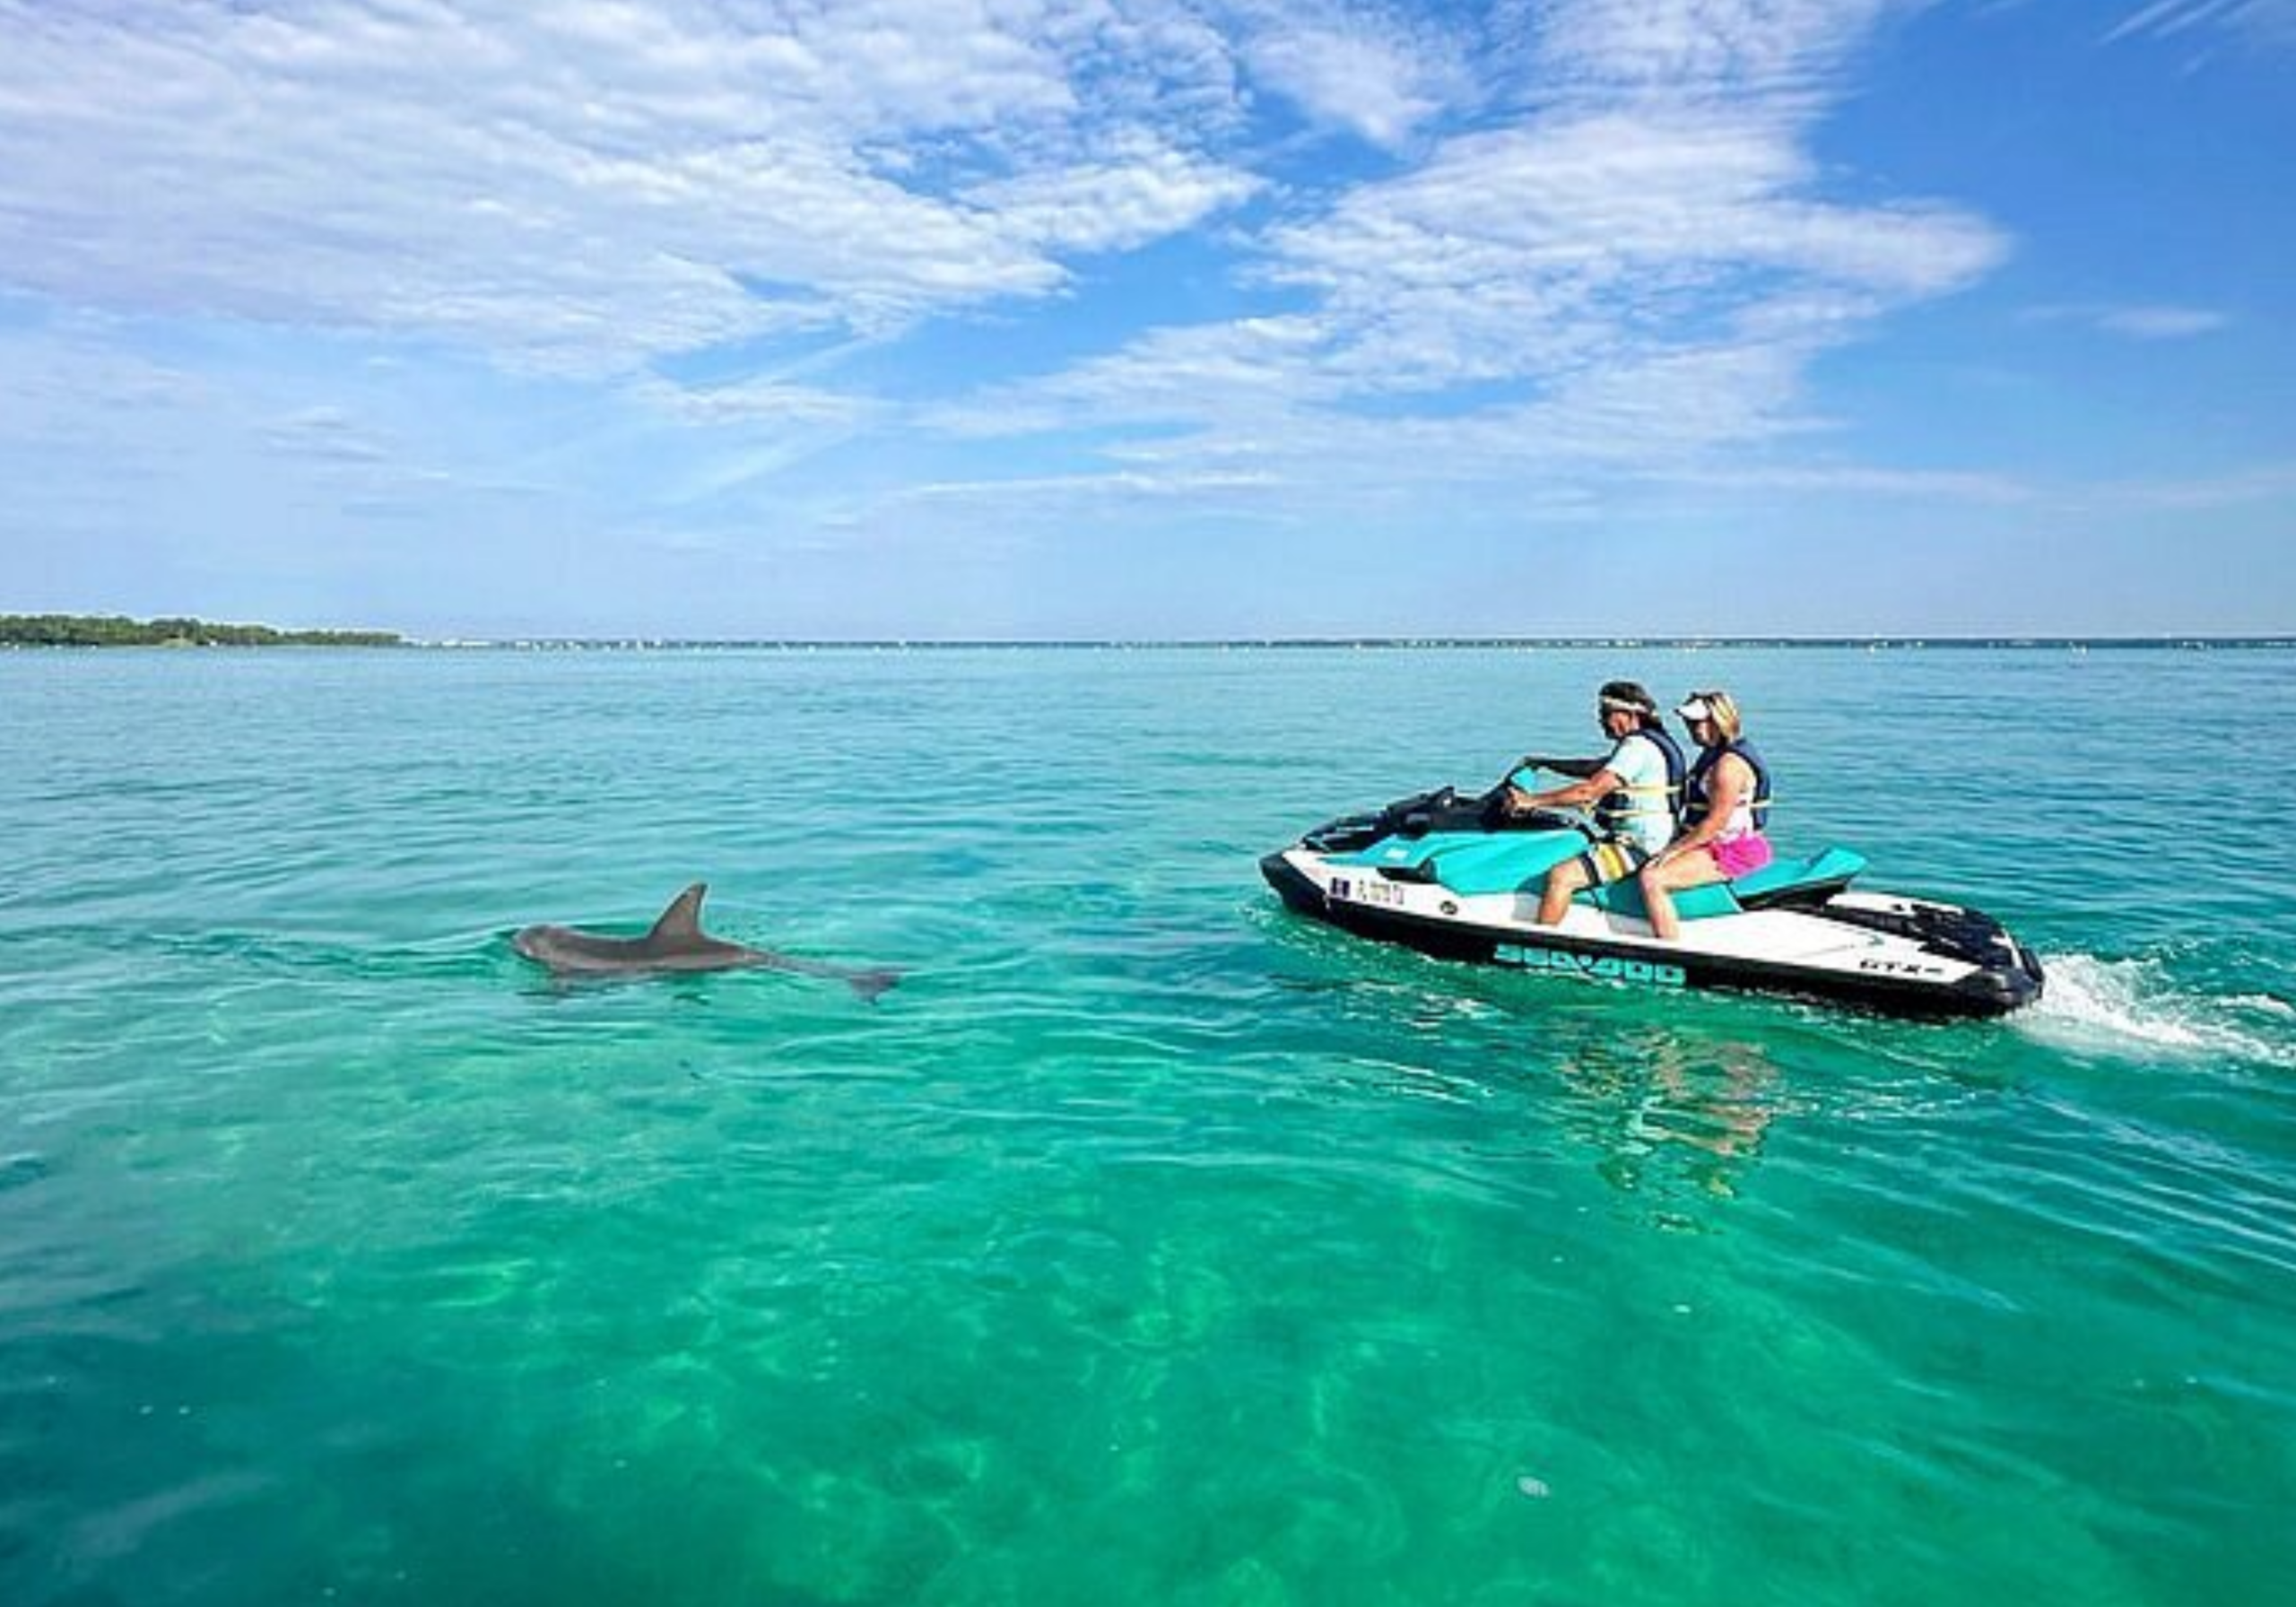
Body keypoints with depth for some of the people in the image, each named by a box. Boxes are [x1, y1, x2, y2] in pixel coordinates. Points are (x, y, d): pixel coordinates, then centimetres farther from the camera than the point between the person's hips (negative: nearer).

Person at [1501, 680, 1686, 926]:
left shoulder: (1638, 747, -17)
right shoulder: (1642, 743, 16)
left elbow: (1589, 791, -25)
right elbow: (1593, 769, 27)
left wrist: (1532, 801, -23)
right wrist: (1544, 763, 22)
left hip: (1638, 847, -12)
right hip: (1633, 838, 12)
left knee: (1560, 877, -23)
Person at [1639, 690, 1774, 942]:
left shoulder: (1729, 764, -19)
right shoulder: (1714, 754, 14)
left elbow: (1716, 822, -23)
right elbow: (1696, 811, 21)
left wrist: (1672, 850, -19)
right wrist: (1672, 844, 14)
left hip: (1731, 852, -11)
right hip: (1719, 846, 11)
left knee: (1651, 878, -25)